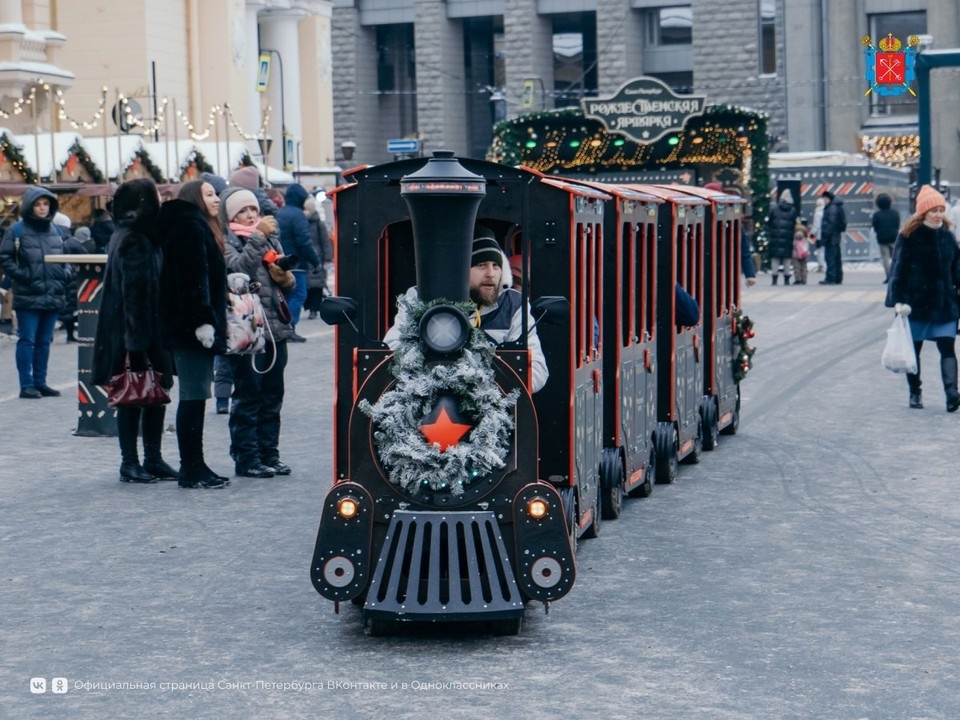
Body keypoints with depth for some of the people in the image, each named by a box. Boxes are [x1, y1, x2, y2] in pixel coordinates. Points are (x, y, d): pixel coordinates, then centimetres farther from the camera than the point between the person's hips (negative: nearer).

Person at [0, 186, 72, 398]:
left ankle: (40, 382, 18)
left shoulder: (55, 231, 12)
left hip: (53, 297, 5)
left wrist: (66, 273, 4)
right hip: (28, 297, -5)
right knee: (27, 340, -3)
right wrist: (20, 275, -14)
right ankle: (26, 385, 0)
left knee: (44, 341, 11)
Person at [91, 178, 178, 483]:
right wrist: (136, 342, -23)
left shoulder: (147, 238, 14)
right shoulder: (133, 241, -16)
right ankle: (130, 462, 5)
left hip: (152, 333, 9)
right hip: (137, 334, -9)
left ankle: (153, 460, 15)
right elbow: (134, 294, -21)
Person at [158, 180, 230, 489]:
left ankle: (194, 466, 15)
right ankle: (191, 469, -6)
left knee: (194, 397, 11)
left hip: (188, 327, 10)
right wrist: (203, 320, -24)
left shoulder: (196, 227, 22)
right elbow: (193, 278, -19)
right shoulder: (190, 227, -10)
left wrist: (213, 321, 20)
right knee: (193, 397, -8)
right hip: (193, 325, -10)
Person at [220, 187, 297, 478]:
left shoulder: (271, 239, 18)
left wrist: (284, 277, -1)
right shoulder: (227, 241, -2)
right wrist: (258, 237, -20)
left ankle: (269, 454, 16)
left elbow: (288, 283, 21)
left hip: (275, 328, 6)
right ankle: (247, 458, 2)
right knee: (248, 396, -4)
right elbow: (238, 268, -22)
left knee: (272, 396, 10)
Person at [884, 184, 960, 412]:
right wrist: (899, 300, -15)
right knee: (913, 348, 8)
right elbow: (898, 269, -9)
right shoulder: (908, 236, -8)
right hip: (916, 303, -3)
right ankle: (915, 393, 21)